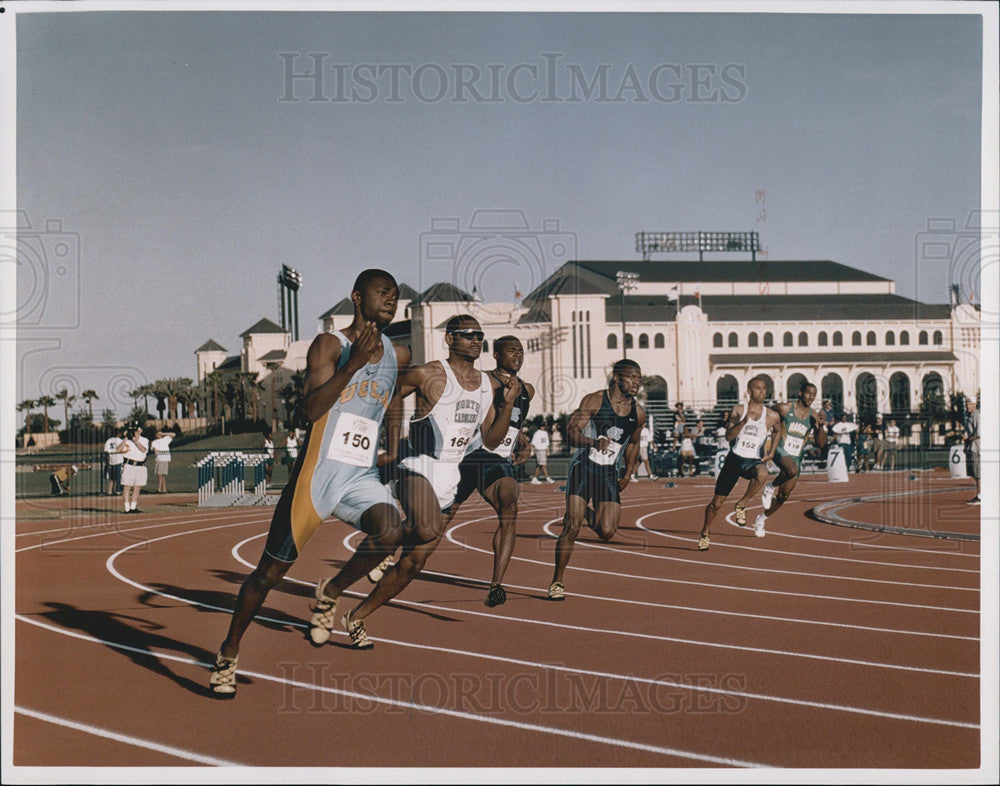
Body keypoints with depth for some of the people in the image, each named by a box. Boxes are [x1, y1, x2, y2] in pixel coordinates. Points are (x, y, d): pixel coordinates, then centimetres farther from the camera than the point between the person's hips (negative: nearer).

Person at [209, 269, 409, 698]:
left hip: (363, 475, 4)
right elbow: (310, 408, -21)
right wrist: (354, 363, -29)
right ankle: (229, 654, 22)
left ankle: (329, 595, 0)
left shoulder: (398, 356, 11)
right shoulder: (329, 345, -6)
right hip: (319, 470, -4)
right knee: (271, 570, 2)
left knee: (389, 532, -27)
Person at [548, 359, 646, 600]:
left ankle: (596, 519, 29)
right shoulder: (594, 401, -9)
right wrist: (594, 442, -35)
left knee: (607, 532, -9)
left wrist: (627, 475, 12)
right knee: (572, 527, -11)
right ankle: (557, 582, 2)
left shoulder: (638, 413, 4)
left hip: (610, 474, 3)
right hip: (583, 468, -3)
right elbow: (571, 433, -16)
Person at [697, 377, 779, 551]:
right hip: (735, 459, 0)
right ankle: (704, 533, 29)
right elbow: (728, 437, -10)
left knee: (762, 474, -38)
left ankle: (742, 504, -13)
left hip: (754, 461, 0)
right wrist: (744, 421, -23)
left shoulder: (772, 416, 1)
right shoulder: (738, 410, -1)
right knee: (717, 503, 2)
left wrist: (771, 452, 9)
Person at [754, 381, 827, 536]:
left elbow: (820, 444, -1)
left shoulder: (814, 416, 1)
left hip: (796, 458, 5)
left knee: (784, 496, 6)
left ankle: (761, 519, 29)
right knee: (792, 470, -38)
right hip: (781, 451, -5)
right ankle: (770, 487, -10)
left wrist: (821, 425, -18)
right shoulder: (784, 408, -9)